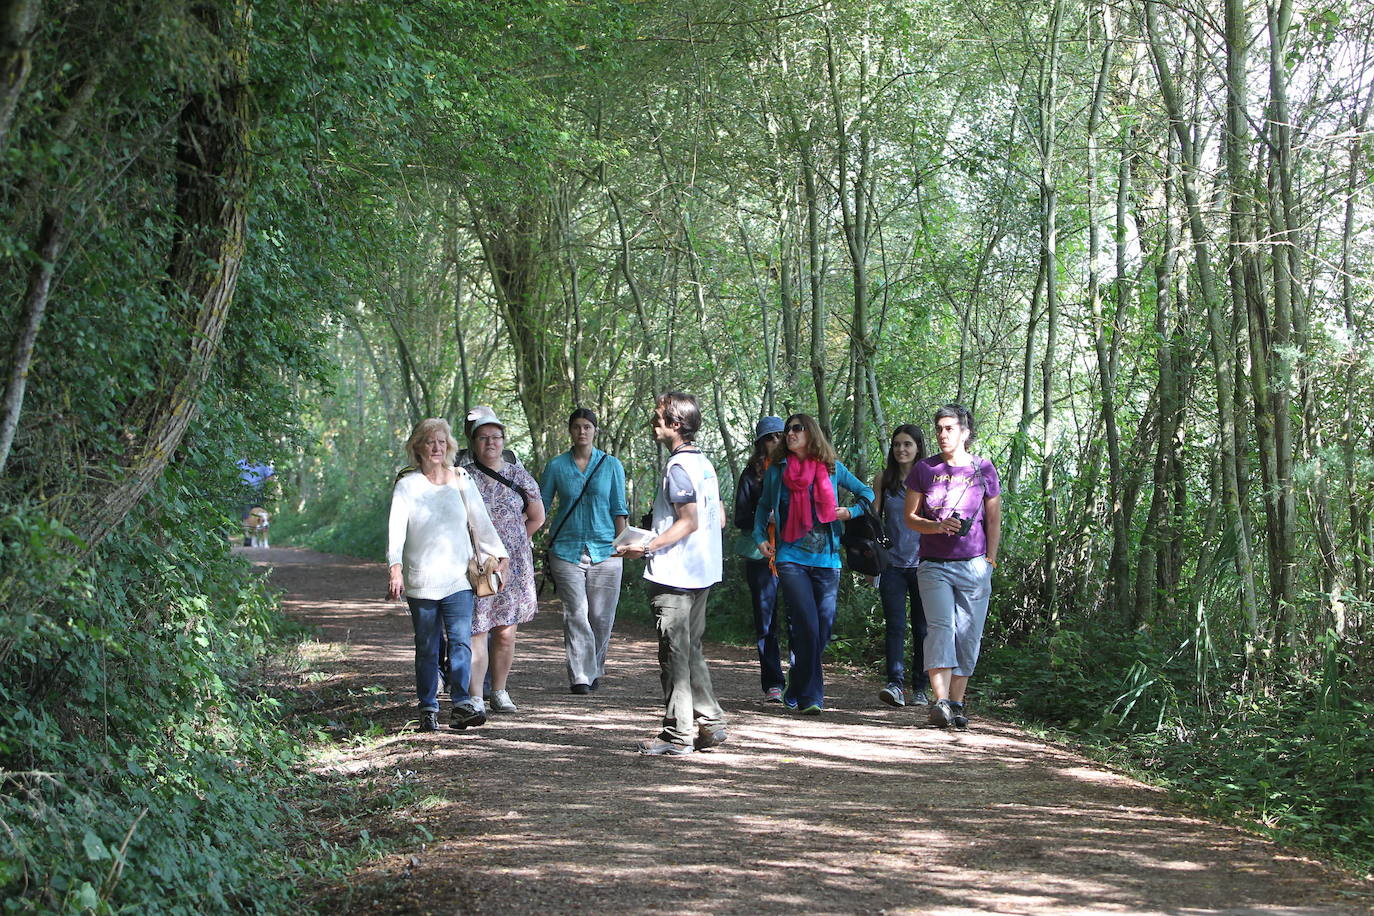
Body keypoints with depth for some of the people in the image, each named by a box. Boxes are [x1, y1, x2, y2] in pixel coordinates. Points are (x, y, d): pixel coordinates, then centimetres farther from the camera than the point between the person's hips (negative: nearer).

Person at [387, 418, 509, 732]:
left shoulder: (461, 480, 9)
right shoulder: (407, 485, 2)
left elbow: (481, 521, 13)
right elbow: (396, 529, -8)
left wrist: (499, 556, 9)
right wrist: (395, 568, -20)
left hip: (458, 577, 1)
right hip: (421, 580, -1)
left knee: (461, 641, -10)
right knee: (427, 647, 4)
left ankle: (462, 705, -14)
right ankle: (428, 709, 10)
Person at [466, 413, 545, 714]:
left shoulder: (518, 475, 8)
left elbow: (537, 517, 19)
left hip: (514, 566, 3)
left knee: (506, 633, 5)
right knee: (477, 633, -10)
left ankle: (499, 692, 20)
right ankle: (475, 698, -11)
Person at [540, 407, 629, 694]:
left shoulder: (611, 466, 7)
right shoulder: (556, 466, 7)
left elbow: (619, 509, 7)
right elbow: (540, 506, 10)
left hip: (604, 550, 1)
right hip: (566, 550, -1)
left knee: (601, 616, 2)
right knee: (576, 614, -8)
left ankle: (595, 670, 20)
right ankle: (580, 677, -5)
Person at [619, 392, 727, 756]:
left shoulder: (678, 467, -15)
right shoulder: (705, 463, 13)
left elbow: (689, 521, -20)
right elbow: (719, 519, 17)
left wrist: (647, 547, -21)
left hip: (674, 575, -9)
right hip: (702, 574, 9)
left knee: (674, 654, -3)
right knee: (692, 651, 16)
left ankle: (677, 734, 1)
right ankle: (709, 722, 16)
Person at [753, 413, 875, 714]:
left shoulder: (832, 468, 7)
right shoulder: (777, 471, 6)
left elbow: (867, 493, 17)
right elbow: (764, 506, 20)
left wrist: (851, 512, 0)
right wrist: (759, 537, 6)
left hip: (827, 560, 2)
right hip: (791, 559, -2)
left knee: (823, 629, 2)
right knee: (807, 627, -13)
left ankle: (796, 689, 20)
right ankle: (810, 696, -5)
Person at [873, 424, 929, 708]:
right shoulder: (884, 478, 7)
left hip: (923, 564, -1)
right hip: (892, 563, 1)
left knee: (922, 627, 4)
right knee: (894, 625, -8)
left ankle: (919, 688, 11)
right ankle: (895, 684, -14)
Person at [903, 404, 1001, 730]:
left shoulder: (983, 470, 6)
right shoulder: (924, 469, 5)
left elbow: (994, 521, 10)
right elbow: (910, 517, 7)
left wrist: (990, 561, 3)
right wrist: (938, 526, -11)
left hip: (973, 567, 1)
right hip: (934, 565, -1)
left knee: (968, 636, 1)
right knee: (941, 627, -16)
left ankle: (957, 704, 10)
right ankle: (940, 702, -23)